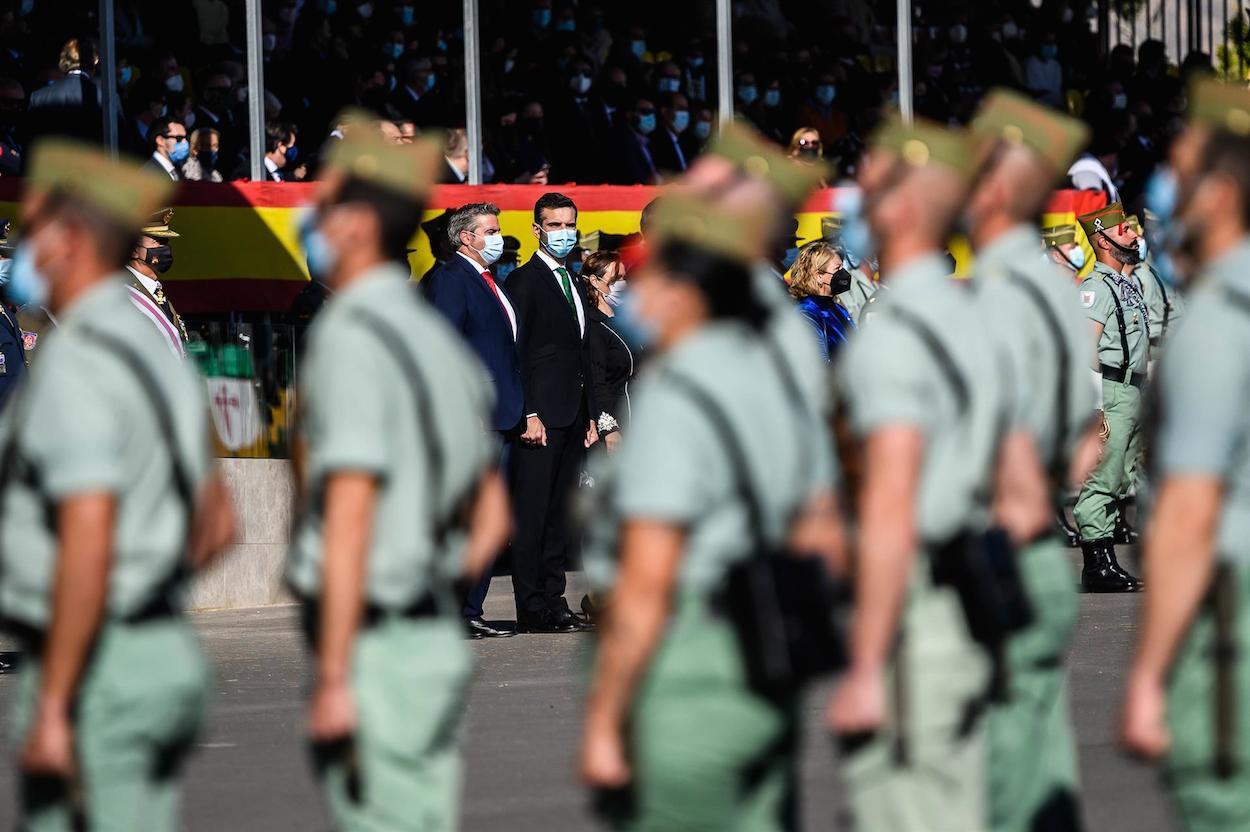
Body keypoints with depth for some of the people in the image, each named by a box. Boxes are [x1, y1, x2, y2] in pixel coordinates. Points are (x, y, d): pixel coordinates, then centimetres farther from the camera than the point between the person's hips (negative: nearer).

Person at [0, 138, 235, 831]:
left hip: (94, 670, -9)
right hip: (168, 655, 9)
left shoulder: (76, 364, -16)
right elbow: (214, 524, 24)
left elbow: (88, 546, -25)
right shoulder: (156, 352, 14)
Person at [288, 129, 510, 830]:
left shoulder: (350, 338, -13)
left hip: (375, 644, -9)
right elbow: (492, 514, 21)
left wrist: (334, 680, -20)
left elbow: (349, 518, -20)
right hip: (440, 635, 9)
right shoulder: (436, 335, 14)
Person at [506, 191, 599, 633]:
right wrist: (528, 415, -18)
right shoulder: (524, 281, -5)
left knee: (560, 514, 9)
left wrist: (591, 415, 17)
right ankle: (532, 608, -7)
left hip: (572, 418, 8)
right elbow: (516, 353, -11)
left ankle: (553, 602, 12)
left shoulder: (570, 283, 20)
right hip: (541, 415, -8)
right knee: (533, 513, -7)